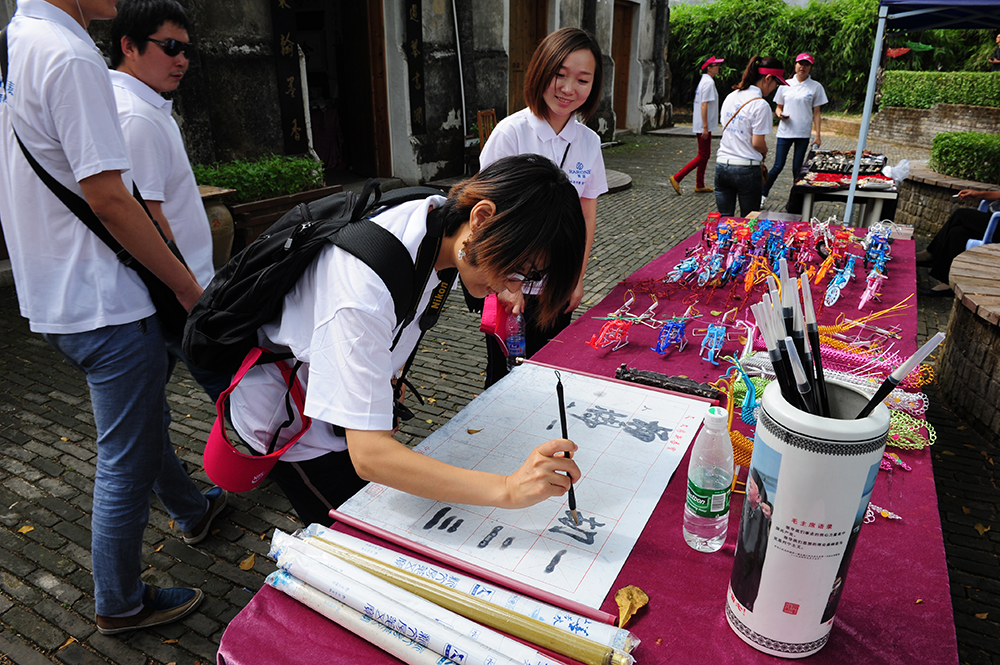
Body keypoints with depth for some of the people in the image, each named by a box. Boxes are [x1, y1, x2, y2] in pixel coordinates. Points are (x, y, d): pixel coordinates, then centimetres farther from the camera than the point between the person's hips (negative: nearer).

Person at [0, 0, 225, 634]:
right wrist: (191, 289, -14)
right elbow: (108, 199, -23)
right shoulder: (69, 57, -19)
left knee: (142, 421, 26)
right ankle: (121, 604, 25)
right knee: (127, 462, 5)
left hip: (56, 296, 10)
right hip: (104, 304, -10)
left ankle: (193, 510, 48)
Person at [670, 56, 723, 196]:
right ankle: (677, 178, -9)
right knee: (702, 156, -6)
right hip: (704, 126, -10)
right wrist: (705, 127, -23)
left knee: (706, 154, 14)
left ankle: (700, 185, 18)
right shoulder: (709, 82, -15)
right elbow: (704, 105, -21)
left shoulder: (703, 81, 15)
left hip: (700, 125, 10)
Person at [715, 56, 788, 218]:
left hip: (721, 166, 6)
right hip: (746, 170, -6)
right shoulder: (761, 105, -12)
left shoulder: (730, 97, 10)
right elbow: (757, 143, -14)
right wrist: (764, 153, 11)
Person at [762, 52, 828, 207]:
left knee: (797, 168, 3)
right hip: (785, 131, 0)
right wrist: (780, 114, -10)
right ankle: (762, 194, 11)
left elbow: (816, 113, 5)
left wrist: (817, 135, -1)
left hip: (803, 133, 0)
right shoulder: (785, 85, 7)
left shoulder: (816, 87, 4)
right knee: (778, 166, -4)